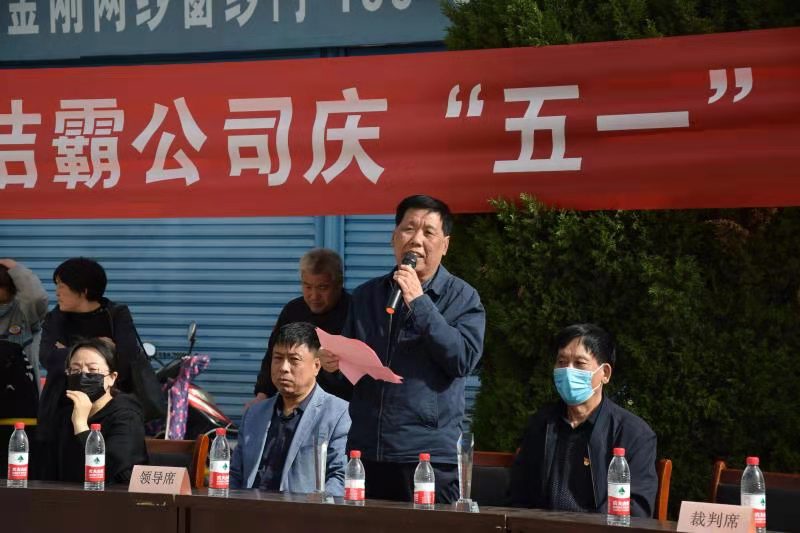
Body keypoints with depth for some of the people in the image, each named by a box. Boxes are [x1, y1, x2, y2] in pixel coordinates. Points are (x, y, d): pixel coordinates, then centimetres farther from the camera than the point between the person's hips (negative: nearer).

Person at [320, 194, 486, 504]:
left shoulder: (462, 298, 1)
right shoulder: (367, 296, 14)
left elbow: (463, 359, -14)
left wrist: (419, 303, -17)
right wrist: (332, 362, 0)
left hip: (428, 455, -4)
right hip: (365, 451, 4)